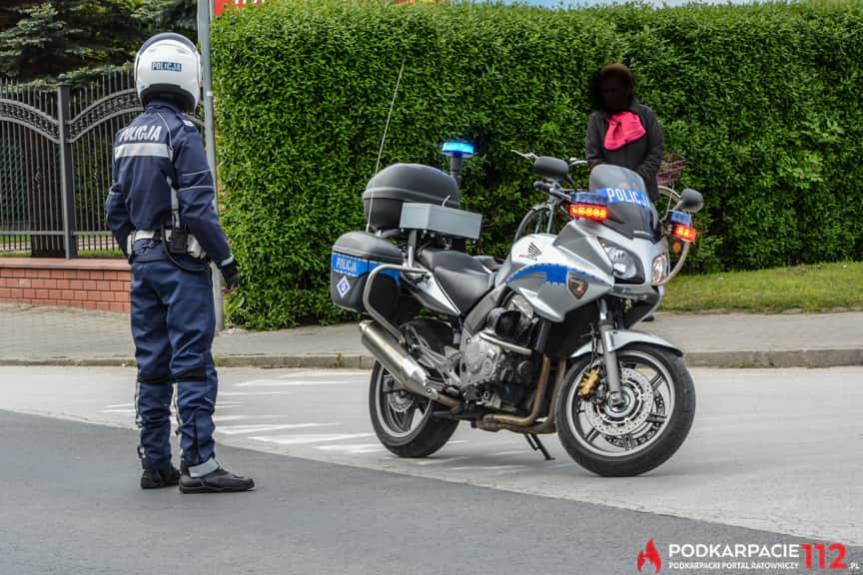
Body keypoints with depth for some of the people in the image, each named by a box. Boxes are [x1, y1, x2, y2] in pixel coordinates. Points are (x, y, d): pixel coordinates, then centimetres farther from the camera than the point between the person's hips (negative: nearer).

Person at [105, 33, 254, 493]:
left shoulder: (127, 136, 11)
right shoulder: (180, 133, -12)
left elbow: (116, 210, 14)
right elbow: (197, 208, -17)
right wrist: (226, 260, -11)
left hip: (144, 260, 8)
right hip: (182, 262, -8)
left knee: (152, 365, 11)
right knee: (193, 364, -7)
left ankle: (155, 463, 14)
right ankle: (198, 464, -9)